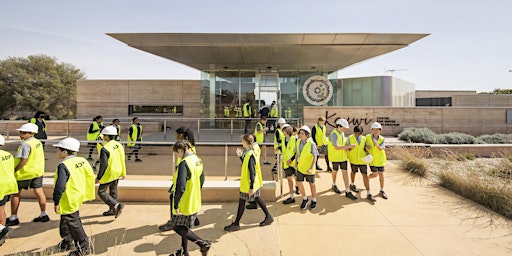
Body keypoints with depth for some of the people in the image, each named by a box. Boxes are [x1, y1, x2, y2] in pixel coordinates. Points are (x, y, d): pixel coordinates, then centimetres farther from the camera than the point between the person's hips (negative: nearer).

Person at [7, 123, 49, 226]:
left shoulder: (26, 144, -19)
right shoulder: (38, 142, 6)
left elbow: (23, 161, -23)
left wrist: (14, 170, -12)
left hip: (25, 172, -7)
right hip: (38, 170, 7)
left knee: (15, 193, 10)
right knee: (39, 192, 9)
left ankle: (13, 218, 20)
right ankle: (43, 215, 14)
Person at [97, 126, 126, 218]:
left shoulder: (105, 149, -22)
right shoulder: (119, 145, 0)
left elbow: (104, 165, -23)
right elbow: (122, 160, 7)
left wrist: (98, 178, -14)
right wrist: (123, 173, 16)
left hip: (109, 174, -8)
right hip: (118, 173, 8)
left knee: (101, 192, 5)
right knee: (113, 191, 19)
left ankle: (116, 205, -7)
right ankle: (112, 210, 31)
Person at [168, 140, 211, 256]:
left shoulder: (184, 163, -25)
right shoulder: (198, 160, 3)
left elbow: (180, 187, -31)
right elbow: (201, 180, 15)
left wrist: (175, 205, -20)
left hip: (185, 203, -9)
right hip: (195, 202, 9)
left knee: (178, 227, 8)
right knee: (184, 226, 22)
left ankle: (202, 243, 3)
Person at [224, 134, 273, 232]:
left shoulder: (250, 155, -24)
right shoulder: (248, 153, 4)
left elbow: (252, 172, -25)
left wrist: (251, 187, -24)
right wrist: (241, 156, 10)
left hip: (248, 184, -9)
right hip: (249, 183, 9)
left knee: (242, 201, 2)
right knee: (257, 198, 17)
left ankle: (236, 224, 16)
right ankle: (268, 217, 28)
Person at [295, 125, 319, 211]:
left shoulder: (311, 144, -19)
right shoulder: (298, 142, -3)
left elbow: (315, 157, -15)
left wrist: (311, 168, -20)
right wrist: (296, 163, 9)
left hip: (309, 168, -4)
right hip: (300, 167, 4)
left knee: (312, 184, 12)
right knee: (299, 182, 1)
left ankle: (314, 200, 32)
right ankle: (305, 199, 24)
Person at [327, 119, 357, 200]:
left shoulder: (342, 133, 5)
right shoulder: (334, 134, -21)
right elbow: (337, 147, -28)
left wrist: (346, 147, -2)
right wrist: (348, 146, -25)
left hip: (343, 156, 6)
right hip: (336, 157, -6)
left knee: (345, 172, 2)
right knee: (335, 171, 14)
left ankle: (347, 191, 5)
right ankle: (334, 185, 38)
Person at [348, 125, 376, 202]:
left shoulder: (364, 138, -1)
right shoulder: (350, 138, -7)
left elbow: (365, 148, 7)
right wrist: (351, 147, -25)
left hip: (362, 160, 1)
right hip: (353, 159, -1)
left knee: (365, 175, -3)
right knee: (353, 172, 20)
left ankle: (368, 194, 1)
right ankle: (352, 185, 47)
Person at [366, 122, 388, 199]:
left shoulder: (382, 139, -8)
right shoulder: (368, 137, -6)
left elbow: (381, 149, -22)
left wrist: (376, 144, -42)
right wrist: (366, 146, -18)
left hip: (380, 159, 1)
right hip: (372, 159, -1)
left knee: (381, 174, 7)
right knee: (375, 174, -6)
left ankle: (382, 191, 22)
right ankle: (367, 177, 28)